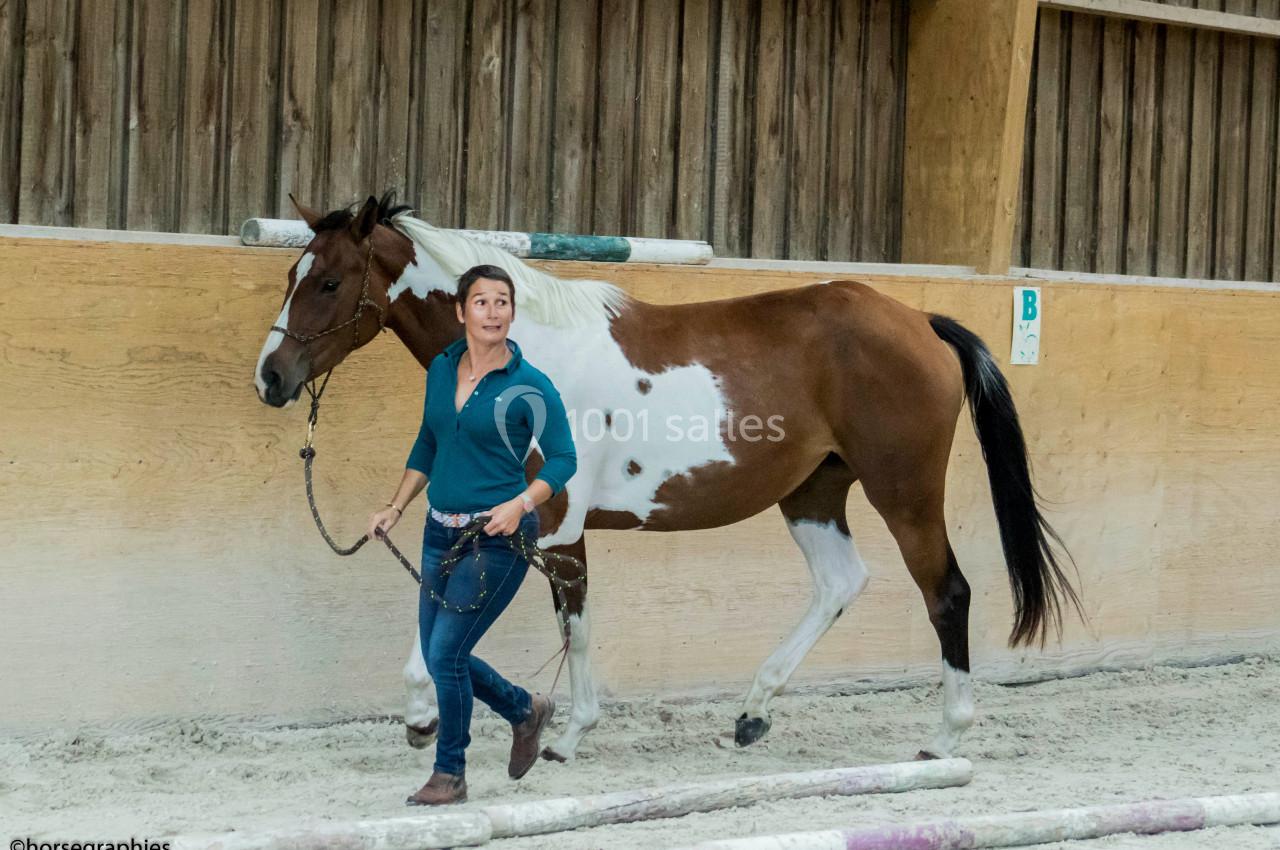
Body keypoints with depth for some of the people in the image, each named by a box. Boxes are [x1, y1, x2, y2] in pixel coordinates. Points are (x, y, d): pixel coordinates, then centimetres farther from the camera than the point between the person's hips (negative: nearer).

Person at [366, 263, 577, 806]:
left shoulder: (529, 385, -11)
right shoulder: (441, 369, 6)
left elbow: (563, 459, -9)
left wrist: (520, 505, -23)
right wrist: (396, 508, 12)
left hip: (498, 538, -6)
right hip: (441, 532, 6)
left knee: (446, 653, -9)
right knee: (439, 657, 9)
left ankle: (450, 775, 9)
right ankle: (525, 711, 35)